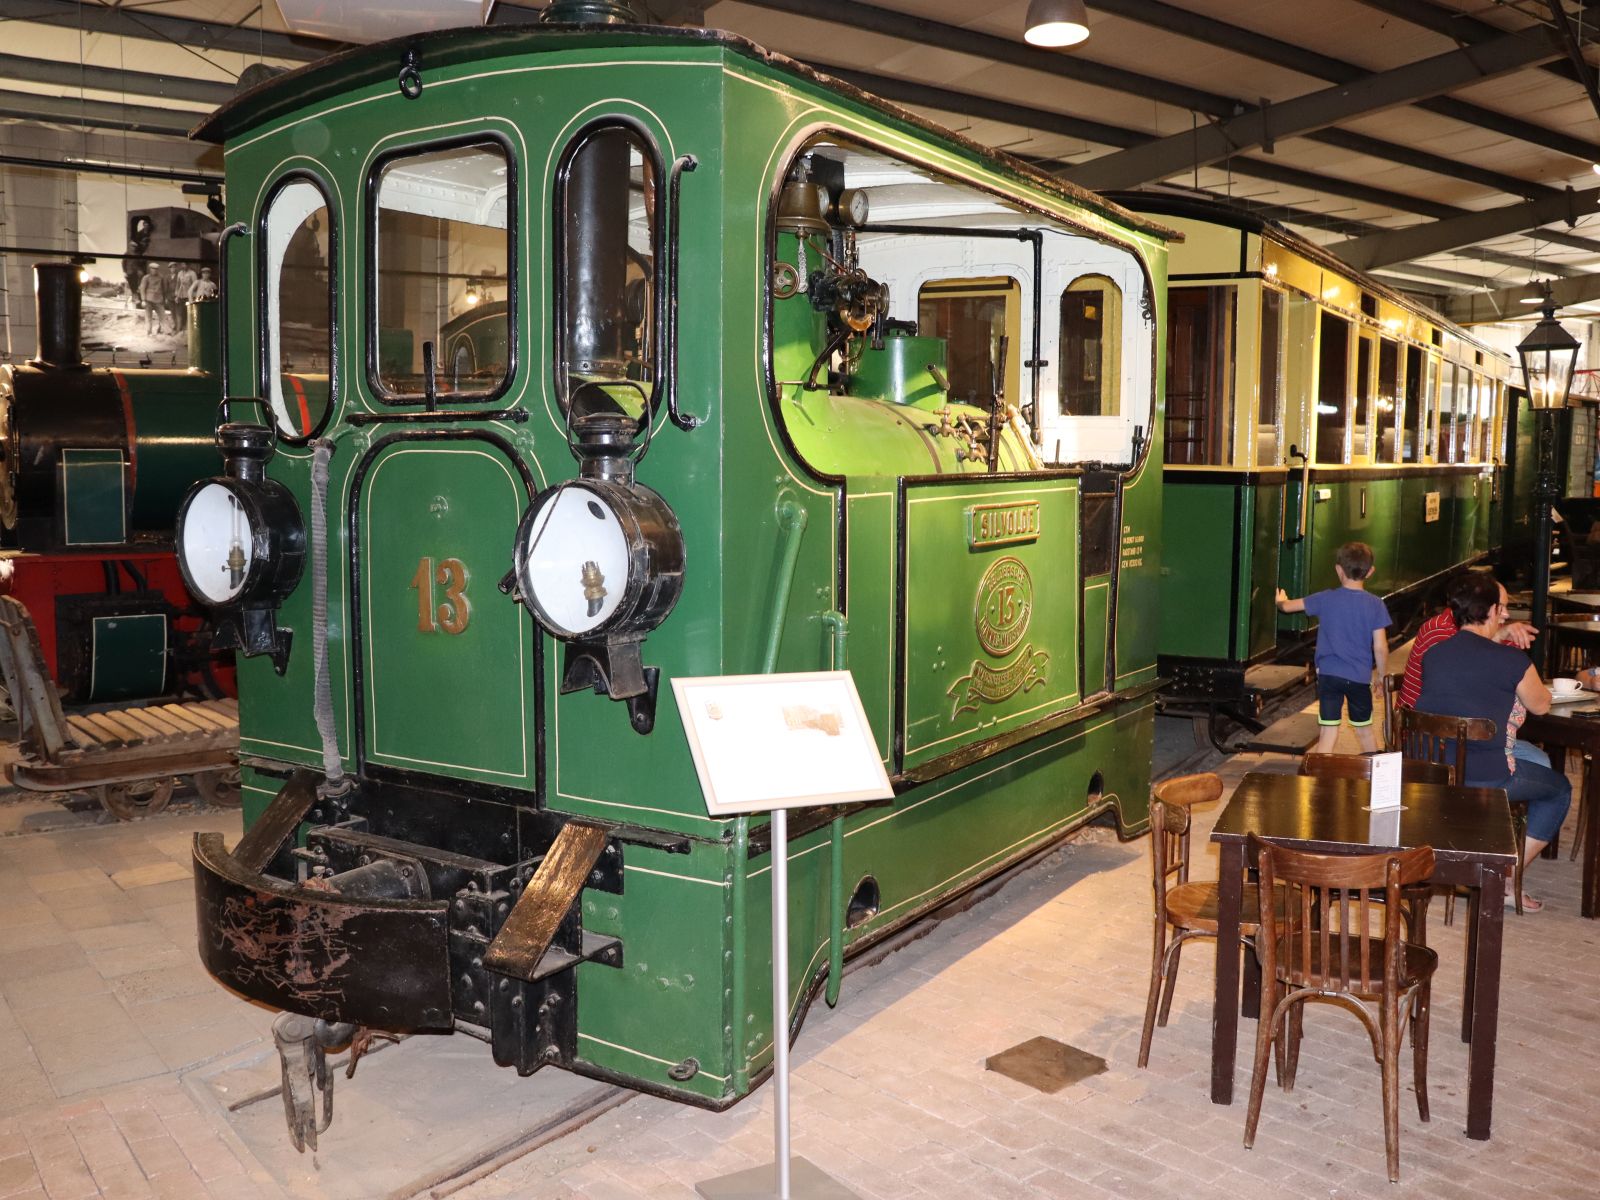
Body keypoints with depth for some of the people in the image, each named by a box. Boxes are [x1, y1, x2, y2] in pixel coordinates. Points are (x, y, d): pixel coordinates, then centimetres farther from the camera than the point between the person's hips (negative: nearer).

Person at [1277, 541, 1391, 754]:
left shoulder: (1326, 599, -5)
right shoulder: (1375, 605, -6)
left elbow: (1287, 606, 7)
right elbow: (1380, 647, -7)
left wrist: (1281, 600, 31)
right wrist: (1380, 674, 8)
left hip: (1329, 675, -1)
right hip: (1360, 678, 1)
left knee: (1328, 734, -1)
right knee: (1365, 730, 20)